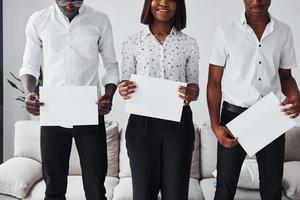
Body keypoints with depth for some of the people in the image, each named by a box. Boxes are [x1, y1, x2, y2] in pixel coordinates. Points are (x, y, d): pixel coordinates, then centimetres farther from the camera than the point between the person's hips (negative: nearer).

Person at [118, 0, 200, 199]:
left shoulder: (189, 44, 4)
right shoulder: (132, 42, 3)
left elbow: (194, 84, 7)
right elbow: (126, 82, 7)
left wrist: (192, 93, -15)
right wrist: (123, 90, -16)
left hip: (178, 123, 1)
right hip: (142, 123, 0)